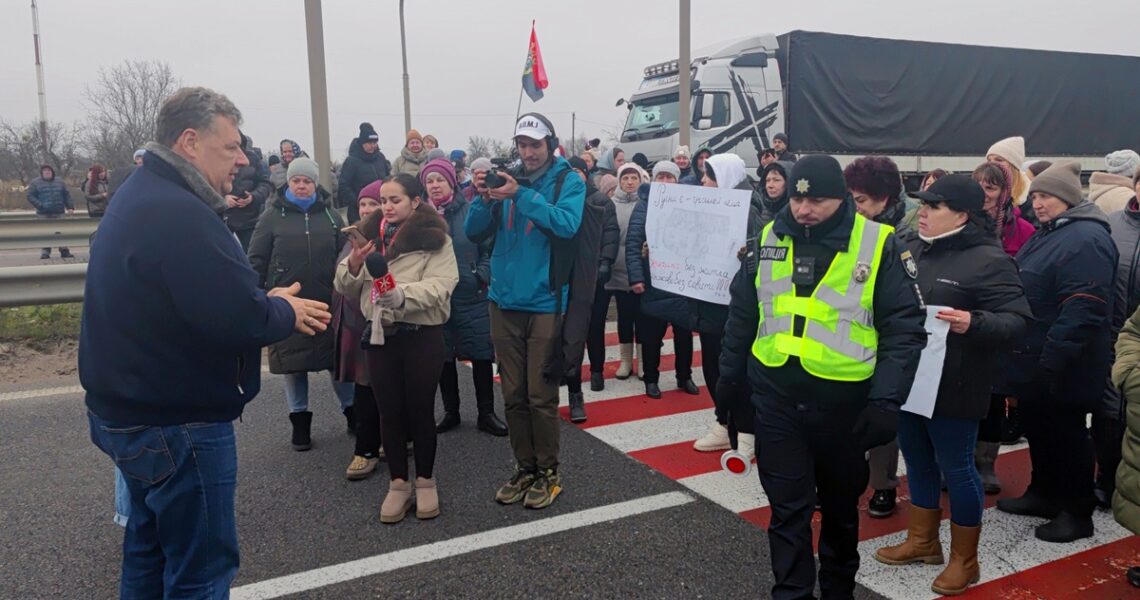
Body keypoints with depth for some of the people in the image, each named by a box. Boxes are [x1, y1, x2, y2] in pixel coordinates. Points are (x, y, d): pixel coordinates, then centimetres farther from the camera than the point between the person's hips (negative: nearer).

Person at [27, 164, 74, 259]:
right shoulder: (35, 183, 4)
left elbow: (67, 195, 13)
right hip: (43, 214, -2)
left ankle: (64, 251, 6)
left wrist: (70, 207, 2)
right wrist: (40, 206, -14)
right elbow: (30, 196, -1)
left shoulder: (60, 182, 13)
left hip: (59, 212, 2)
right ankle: (45, 251, 6)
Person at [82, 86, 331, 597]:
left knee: (149, 551, 23)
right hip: (176, 423, -10)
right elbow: (238, 318, -29)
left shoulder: (140, 197, 10)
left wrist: (266, 303, 3)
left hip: (131, 414, 11)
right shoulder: (179, 214, -24)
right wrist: (286, 312, -9)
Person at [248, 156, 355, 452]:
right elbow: (257, 260, 0)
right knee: (294, 363, 8)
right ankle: (300, 421, 22)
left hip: (328, 302, 1)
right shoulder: (273, 216, 1)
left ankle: (352, 412, 25)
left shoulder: (330, 215, 6)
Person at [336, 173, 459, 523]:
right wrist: (353, 265, -10)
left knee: (421, 409, 5)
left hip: (422, 335, -4)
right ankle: (398, 484, 23)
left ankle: (425, 482, 22)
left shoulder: (434, 238, -5)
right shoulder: (371, 236, 11)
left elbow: (439, 285, -19)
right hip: (380, 334, 4)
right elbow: (345, 288, 12)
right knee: (390, 411, 9)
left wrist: (402, 293, -36)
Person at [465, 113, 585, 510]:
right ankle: (524, 468, 25)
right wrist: (483, 199, -16)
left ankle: (548, 473, 17)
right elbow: (475, 232, 2)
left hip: (544, 303, -4)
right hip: (505, 302, 4)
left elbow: (567, 223, -20)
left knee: (541, 396, 0)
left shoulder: (568, 181, -2)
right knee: (513, 395, 11)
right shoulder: (507, 180, 8)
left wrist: (522, 196, -24)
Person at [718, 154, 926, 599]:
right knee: (788, 510, 7)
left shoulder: (879, 245, -9)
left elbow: (905, 328, -9)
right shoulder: (767, 239, 1)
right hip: (776, 399, 2)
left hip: (844, 403, -1)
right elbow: (742, 315, 10)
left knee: (841, 508, 19)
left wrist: (886, 399, -15)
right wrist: (730, 376, 14)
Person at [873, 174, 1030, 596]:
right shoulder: (910, 248, 5)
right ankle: (922, 540, 37)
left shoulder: (988, 260, -13)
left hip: (953, 387, -6)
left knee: (956, 468, 6)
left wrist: (974, 324, -35)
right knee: (918, 462, 18)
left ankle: (964, 560, 25)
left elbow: (1017, 321, -18)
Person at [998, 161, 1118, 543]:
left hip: (1061, 368, -10)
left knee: (1066, 436, 3)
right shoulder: (1048, 233, 13)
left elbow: (1082, 310, -27)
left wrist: (1052, 361, -27)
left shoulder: (1086, 239, -19)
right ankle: (1043, 493, 35)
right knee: (1038, 430, 19)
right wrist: (1022, 355, 20)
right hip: (1033, 361, 10)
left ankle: (1077, 513, 18)